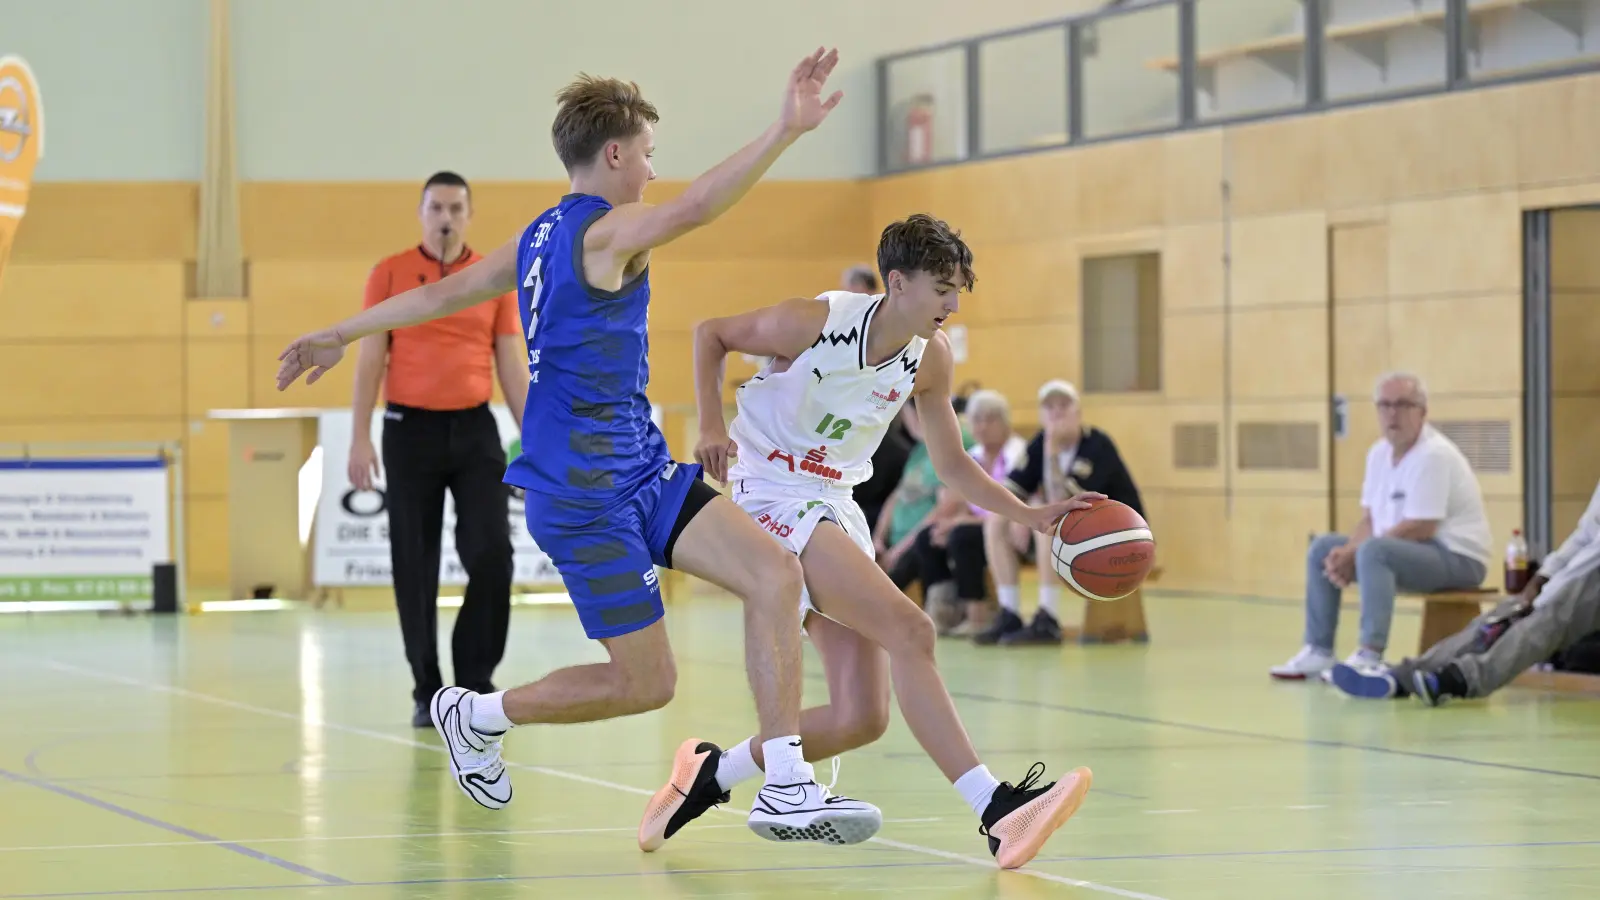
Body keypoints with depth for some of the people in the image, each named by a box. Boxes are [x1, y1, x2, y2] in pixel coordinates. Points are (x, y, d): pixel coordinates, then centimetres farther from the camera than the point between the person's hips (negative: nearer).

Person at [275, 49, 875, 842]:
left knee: (776, 576, -7)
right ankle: (479, 716, 21)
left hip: (638, 472, 9)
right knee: (646, 684, -2)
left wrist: (340, 335, 35)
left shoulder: (543, 236, 15)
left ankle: (787, 791, -10)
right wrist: (784, 132, -42)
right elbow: (694, 207, -33)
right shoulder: (605, 231, -13)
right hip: (586, 493, -9)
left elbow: (444, 291, 23)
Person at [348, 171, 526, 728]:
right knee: (415, 566, 1)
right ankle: (428, 692, 10)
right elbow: (370, 360, 0)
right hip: (410, 430, -1)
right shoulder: (390, 275, 1)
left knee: (492, 555, -8)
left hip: (475, 430, 1)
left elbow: (512, 366, 8)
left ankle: (476, 681, 5)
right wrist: (360, 438, -7)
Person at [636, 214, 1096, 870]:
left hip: (837, 508, 8)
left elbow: (952, 464, 11)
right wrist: (711, 427, -14)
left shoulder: (930, 358, 1)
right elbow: (710, 334, -2)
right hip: (776, 500, -8)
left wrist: (1030, 515, -1)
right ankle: (997, 811, -31)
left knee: (862, 717, 2)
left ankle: (709, 775, 20)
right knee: (910, 631, -25)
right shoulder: (815, 323, -16)